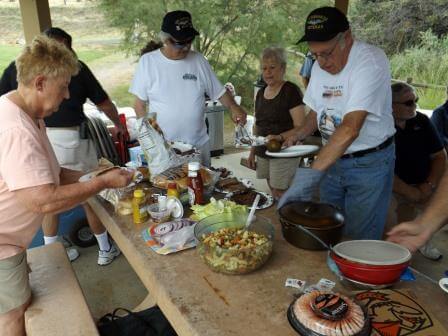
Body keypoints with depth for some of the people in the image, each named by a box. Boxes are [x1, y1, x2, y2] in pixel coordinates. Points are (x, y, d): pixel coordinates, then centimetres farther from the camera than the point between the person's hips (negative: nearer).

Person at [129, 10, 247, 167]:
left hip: (199, 145, 2)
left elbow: (219, 91, 8)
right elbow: (140, 104, 0)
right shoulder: (147, 61, -5)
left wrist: (233, 106, -11)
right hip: (162, 147, -2)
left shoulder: (199, 60, 1)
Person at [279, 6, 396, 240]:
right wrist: (299, 135, -5)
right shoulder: (320, 66, 2)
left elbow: (350, 129, -33)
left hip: (369, 162, -6)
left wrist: (311, 175, -38)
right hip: (331, 159, 7)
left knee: (360, 240, 1)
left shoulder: (371, 61, -22)